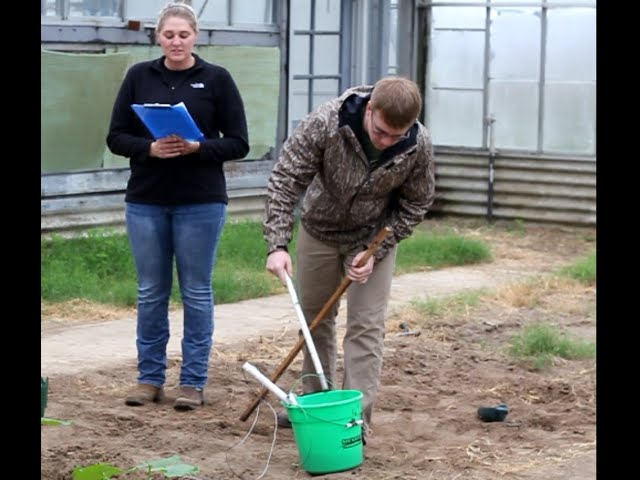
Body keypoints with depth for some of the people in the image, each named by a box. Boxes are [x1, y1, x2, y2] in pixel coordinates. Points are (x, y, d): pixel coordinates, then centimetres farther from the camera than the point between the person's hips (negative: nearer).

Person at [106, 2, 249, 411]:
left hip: (201, 202, -2)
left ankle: (194, 381, 12)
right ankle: (150, 378, 19)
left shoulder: (217, 79, -1)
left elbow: (238, 143, -2)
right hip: (146, 201, 2)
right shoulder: (139, 77, 5)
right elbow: (116, 136, 4)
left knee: (197, 292, 4)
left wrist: (198, 147, -19)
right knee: (151, 292, 8)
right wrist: (149, 148, -15)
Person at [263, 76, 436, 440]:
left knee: (366, 327, -7)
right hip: (319, 230, 1)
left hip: (374, 238, -1)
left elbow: (415, 205, -11)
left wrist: (376, 252, -19)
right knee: (314, 316, 14)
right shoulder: (324, 124, -32)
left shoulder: (419, 146, -26)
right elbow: (285, 180, -27)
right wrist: (277, 244, -35)